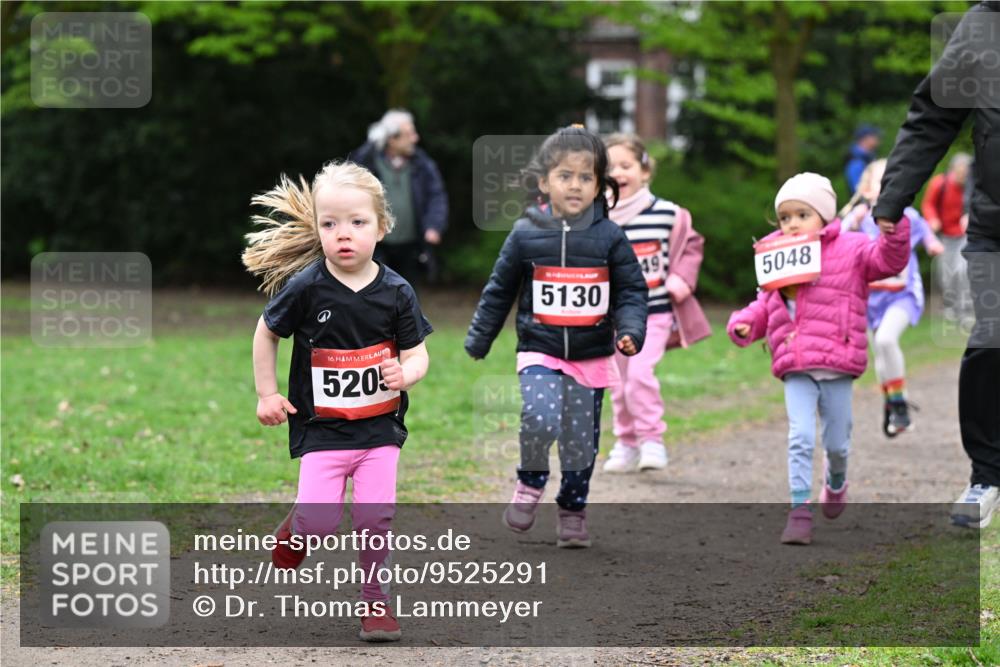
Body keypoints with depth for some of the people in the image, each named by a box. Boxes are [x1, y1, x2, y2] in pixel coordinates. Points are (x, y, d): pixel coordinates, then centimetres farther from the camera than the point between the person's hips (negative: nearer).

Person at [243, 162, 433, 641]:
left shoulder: (395, 292, -5)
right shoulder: (305, 288, -10)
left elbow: (417, 353, 1)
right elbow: (266, 333, 6)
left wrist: (405, 374, -22)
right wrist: (267, 394, 4)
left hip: (380, 426, 2)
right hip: (322, 427, -2)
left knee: (376, 517, -3)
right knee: (320, 521, -12)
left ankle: (375, 602, 16)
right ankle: (294, 530, 25)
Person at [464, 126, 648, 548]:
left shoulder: (609, 238, 0)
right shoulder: (525, 235, 0)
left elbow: (631, 291, 2)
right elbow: (499, 291, 9)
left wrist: (630, 332, -15)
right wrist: (478, 341, 14)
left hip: (591, 357, 1)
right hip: (540, 352, -1)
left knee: (581, 440, 5)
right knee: (540, 418, -23)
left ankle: (573, 512, 24)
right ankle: (530, 484, 5)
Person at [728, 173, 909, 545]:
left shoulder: (850, 249, 1)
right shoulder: (777, 257, 11)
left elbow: (887, 261, -7)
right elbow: (766, 304, 18)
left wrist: (894, 236, -25)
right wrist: (745, 324, 1)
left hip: (837, 365, -1)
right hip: (795, 370, 1)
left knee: (837, 442, 12)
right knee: (801, 437, -11)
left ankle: (835, 484, 44)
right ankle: (799, 512, -9)